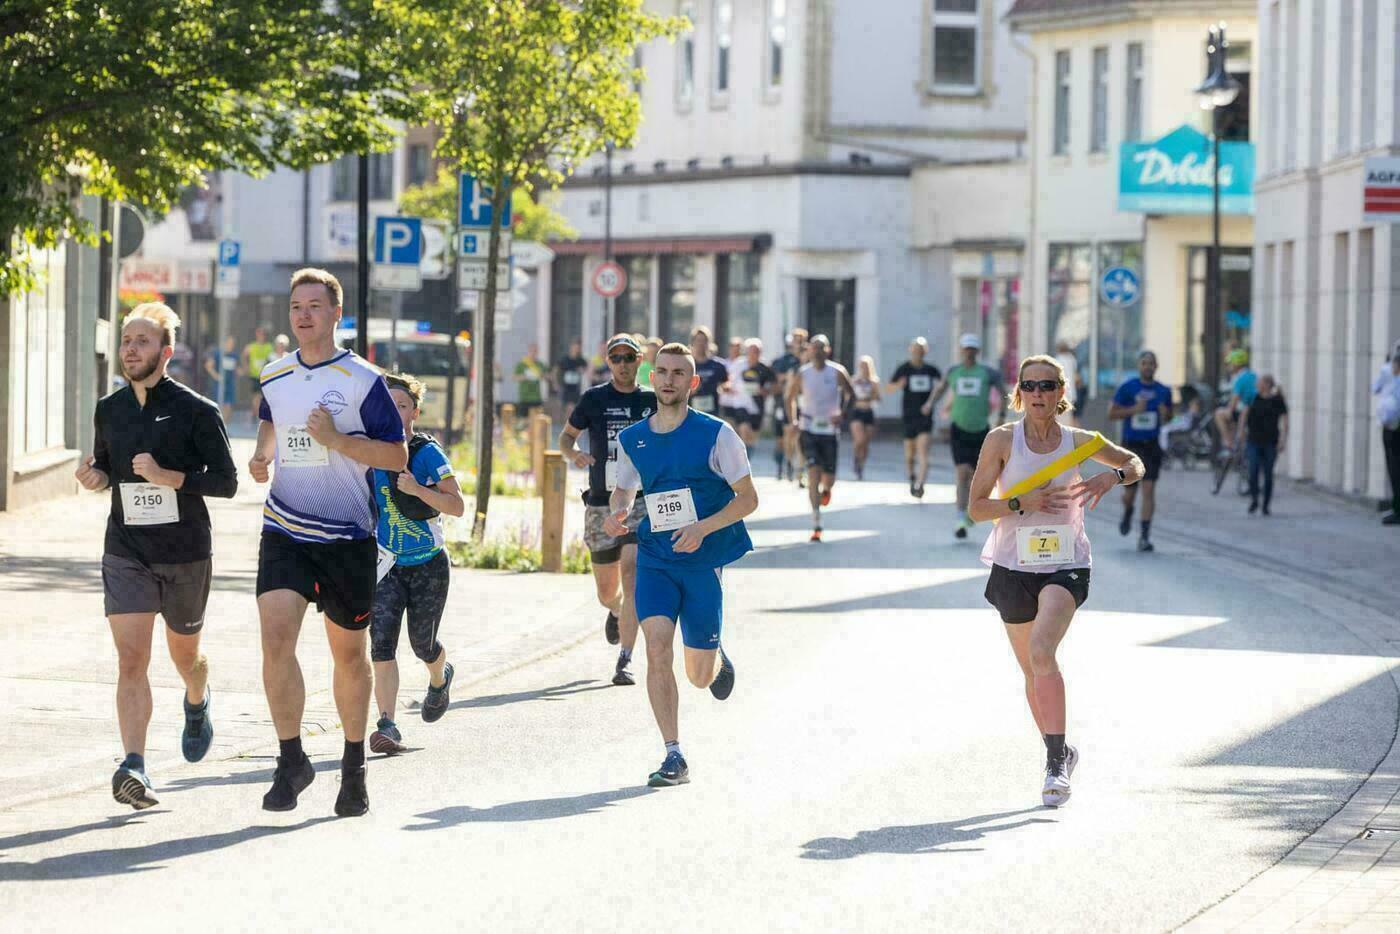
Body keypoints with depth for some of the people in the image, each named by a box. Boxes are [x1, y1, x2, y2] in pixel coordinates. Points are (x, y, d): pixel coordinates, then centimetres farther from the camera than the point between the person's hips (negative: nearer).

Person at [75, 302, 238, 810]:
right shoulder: (108, 410, 5)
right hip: (126, 552, 2)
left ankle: (197, 705, 53)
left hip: (186, 553, -2)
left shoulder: (196, 411, -9)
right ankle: (134, 768, -22)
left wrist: (167, 476, -23)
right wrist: (95, 478, -4)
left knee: (184, 654, 18)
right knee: (131, 659, -14)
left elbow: (226, 481, -10)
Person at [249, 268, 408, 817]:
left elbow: (397, 456, -7)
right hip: (284, 533, 2)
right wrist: (262, 456, 8)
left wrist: (336, 440, -19)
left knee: (349, 653, 8)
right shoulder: (274, 377, 7)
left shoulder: (362, 381, -7)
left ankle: (353, 769, 24)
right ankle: (291, 761, -5)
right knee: (276, 638, -16)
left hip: (347, 537, -2)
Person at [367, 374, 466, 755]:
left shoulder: (428, 453, -10)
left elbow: (457, 506, -17)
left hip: (428, 565, -2)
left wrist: (417, 489, -29)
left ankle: (440, 679, 47)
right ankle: (387, 726, -17)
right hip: (386, 564, 2)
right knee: (381, 642, -14)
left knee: (422, 643, 10)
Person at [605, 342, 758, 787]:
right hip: (654, 557, 2)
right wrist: (618, 512, -3)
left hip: (703, 560, -2)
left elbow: (748, 497, -5)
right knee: (657, 649, -18)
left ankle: (717, 657, 43)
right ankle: (674, 757, -13)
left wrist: (703, 527, -19)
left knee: (699, 676, 5)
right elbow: (623, 490, 21)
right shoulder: (631, 440, 4)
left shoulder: (716, 435, -7)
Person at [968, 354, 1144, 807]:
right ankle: (1060, 753, 33)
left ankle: (1056, 762, -22)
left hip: (1066, 565, -2)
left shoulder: (1079, 442, 0)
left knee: (1042, 651, -25)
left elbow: (1135, 463, 15)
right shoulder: (1002, 440, -3)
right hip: (1013, 566, 2)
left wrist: (1112, 477, -8)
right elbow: (976, 507, -4)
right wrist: (1023, 502, -19)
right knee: (1032, 669, 12)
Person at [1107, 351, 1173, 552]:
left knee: (1149, 489, -10)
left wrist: (1165, 415, -7)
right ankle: (1127, 513, 41)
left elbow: (1169, 417, 17)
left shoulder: (1163, 391, 6)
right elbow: (1112, 414, -3)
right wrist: (1133, 410, -17)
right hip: (1131, 445, -1)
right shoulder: (1127, 388, -2)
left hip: (1152, 446, 1)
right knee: (1129, 492, 5)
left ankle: (1145, 535, -7)